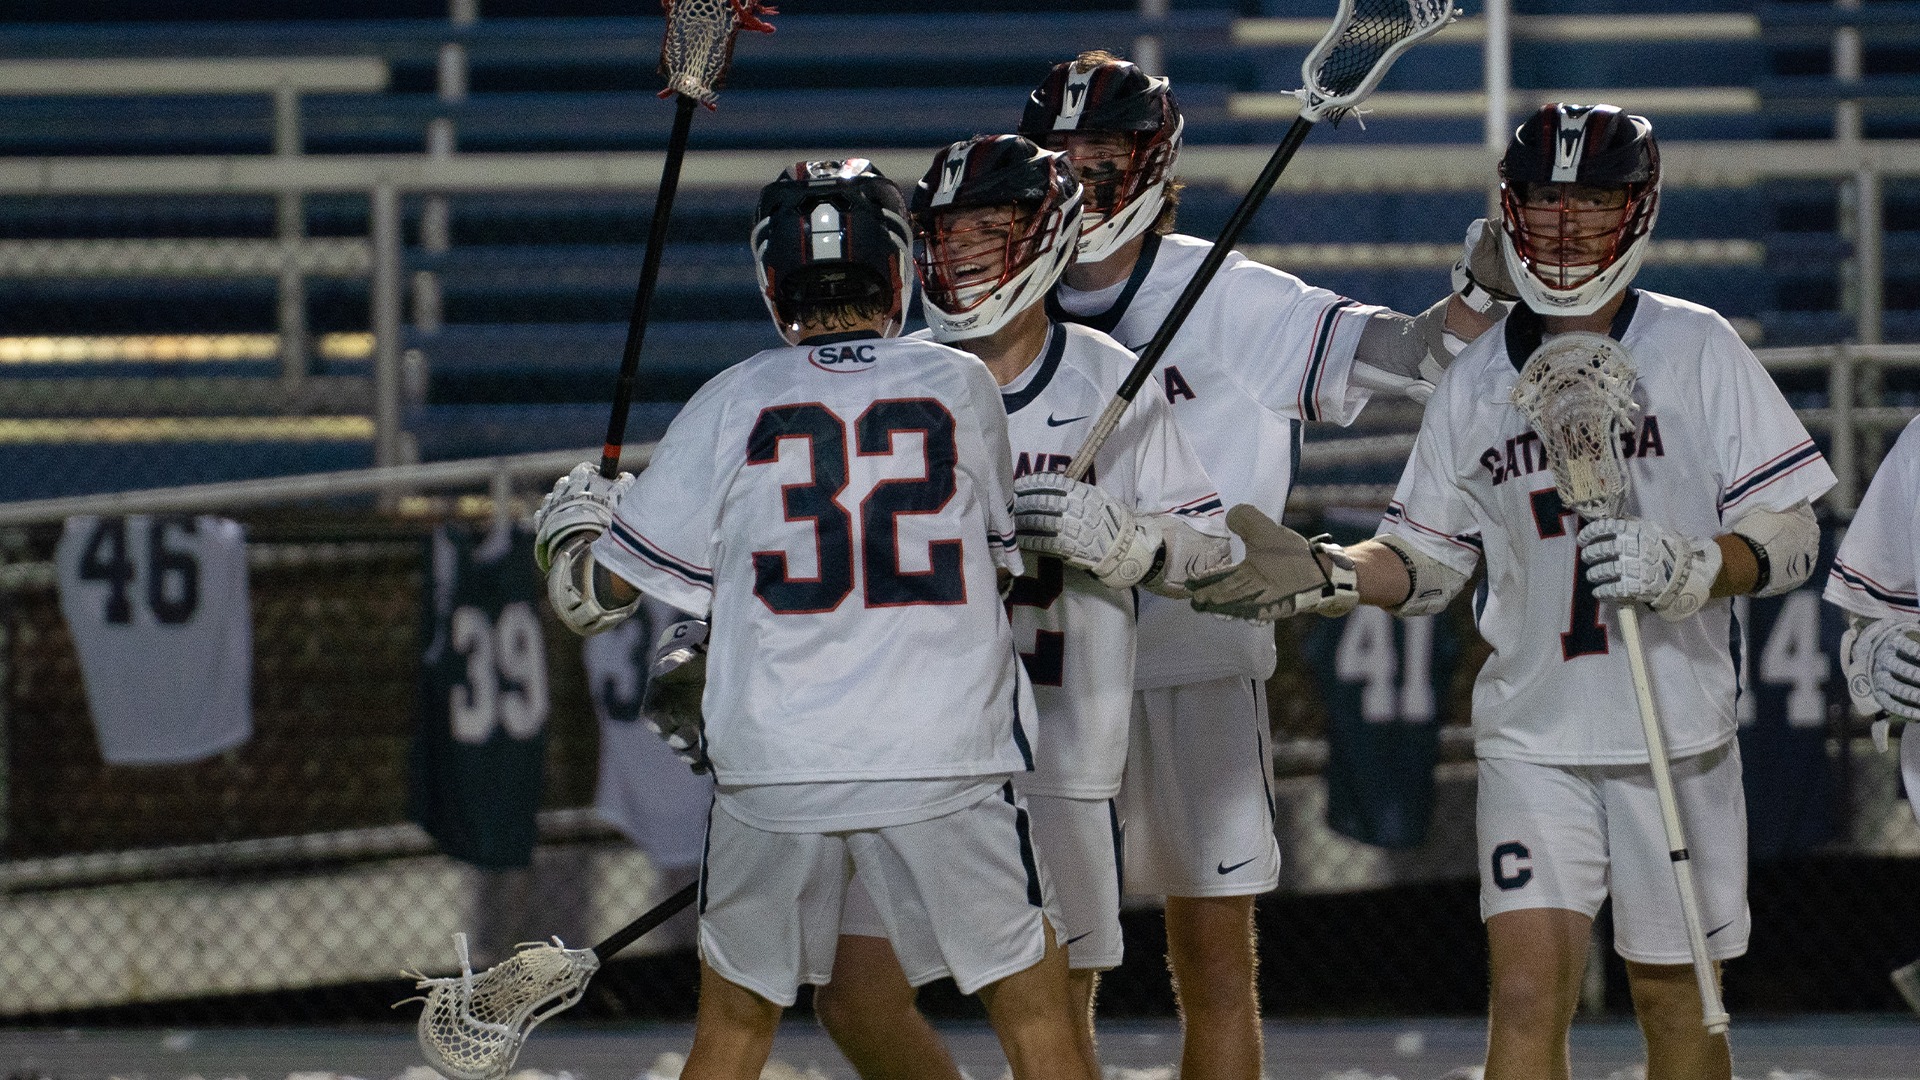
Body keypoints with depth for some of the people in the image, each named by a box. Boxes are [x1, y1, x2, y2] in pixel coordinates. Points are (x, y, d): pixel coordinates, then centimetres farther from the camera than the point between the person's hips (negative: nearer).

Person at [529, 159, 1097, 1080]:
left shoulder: (732, 404, 1)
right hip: (946, 761, -1)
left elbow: (603, 589, 6)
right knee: (1036, 1005, 7)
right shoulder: (963, 388, 3)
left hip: (774, 771, 1)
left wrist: (566, 531, 29)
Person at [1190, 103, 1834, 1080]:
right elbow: (1425, 560, 14)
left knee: (1673, 997, 6)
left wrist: (1691, 569, -22)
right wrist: (1321, 577, -4)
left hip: (1676, 734, -1)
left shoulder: (1696, 349, -2)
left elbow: (1790, 536, -4)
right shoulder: (1474, 383, 7)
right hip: (1530, 733, 2)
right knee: (1527, 994, -10)